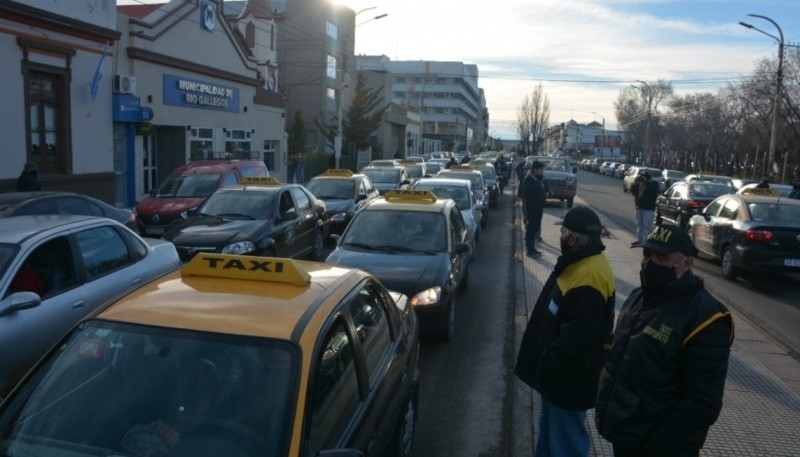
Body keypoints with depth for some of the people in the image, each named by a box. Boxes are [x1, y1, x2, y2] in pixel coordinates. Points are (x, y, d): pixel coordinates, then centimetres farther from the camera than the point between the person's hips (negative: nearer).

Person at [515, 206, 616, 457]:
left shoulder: (590, 275, -29)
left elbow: (576, 340, -31)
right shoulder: (580, 264, 5)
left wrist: (548, 365, -18)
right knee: (549, 429, 25)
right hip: (557, 373, 10)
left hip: (569, 380, -10)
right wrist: (546, 364, 17)